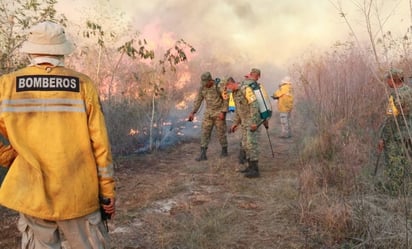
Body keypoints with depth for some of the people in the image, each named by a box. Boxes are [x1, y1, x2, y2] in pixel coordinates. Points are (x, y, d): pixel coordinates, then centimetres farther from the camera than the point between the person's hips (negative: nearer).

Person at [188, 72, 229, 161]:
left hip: (219, 113, -5)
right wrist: (193, 112, -3)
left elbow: (226, 99, -11)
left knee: (221, 132, 4)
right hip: (208, 113, 5)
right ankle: (203, 154, -2)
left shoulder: (219, 86, -16)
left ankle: (224, 151, 23)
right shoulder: (202, 87, -1)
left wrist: (223, 112, -18)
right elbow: (198, 100, 4)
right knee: (205, 133, -2)